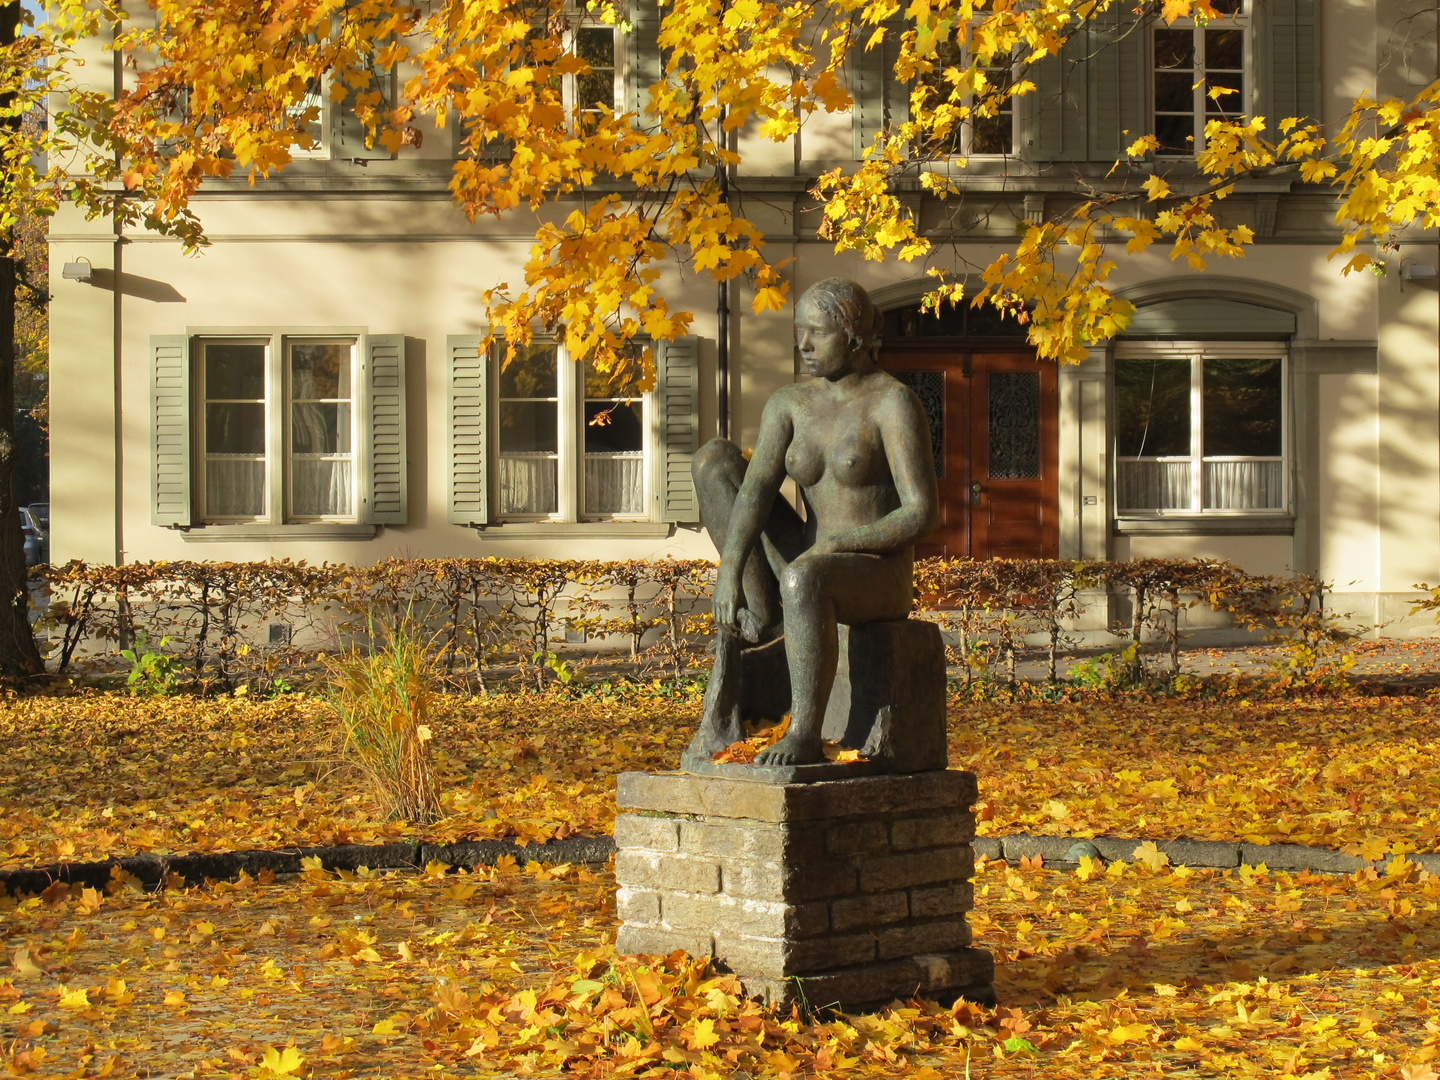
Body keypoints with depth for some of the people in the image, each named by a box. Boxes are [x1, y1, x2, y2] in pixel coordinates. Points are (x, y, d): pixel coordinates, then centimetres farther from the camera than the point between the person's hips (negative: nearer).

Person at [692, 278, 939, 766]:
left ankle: (805, 735, -33)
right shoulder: (789, 405, 5)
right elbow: (755, 492, -8)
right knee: (714, 458, 0)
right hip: (816, 566, 7)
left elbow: (923, 512, -20)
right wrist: (730, 570, -24)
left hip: (879, 583, -7)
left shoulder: (894, 402, -12)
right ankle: (763, 613, -8)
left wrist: (837, 542, -19)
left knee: (802, 577, -42)